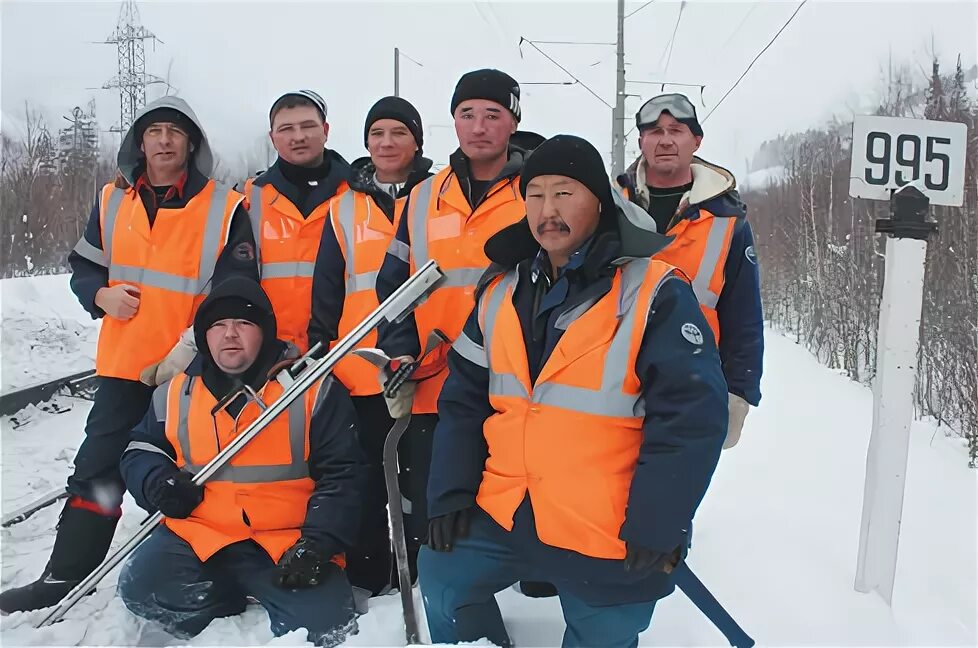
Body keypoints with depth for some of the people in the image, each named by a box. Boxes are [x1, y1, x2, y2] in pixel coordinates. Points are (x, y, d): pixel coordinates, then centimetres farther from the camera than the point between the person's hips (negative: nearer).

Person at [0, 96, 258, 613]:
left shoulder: (224, 208, -6)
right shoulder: (112, 201, 7)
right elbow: (83, 267, 16)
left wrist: (190, 347, -17)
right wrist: (102, 296, -6)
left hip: (195, 370, -3)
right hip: (123, 365, 4)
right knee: (97, 469, 9)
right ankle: (65, 576, 22)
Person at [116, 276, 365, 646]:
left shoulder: (314, 389, -2)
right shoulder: (176, 394, 9)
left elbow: (340, 475, -3)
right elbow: (141, 451, 21)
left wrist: (318, 543, -15)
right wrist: (157, 481, -3)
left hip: (289, 543, -3)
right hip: (199, 535, 3)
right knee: (141, 590, -23)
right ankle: (237, 605, 4)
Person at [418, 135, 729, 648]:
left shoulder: (654, 294, -14)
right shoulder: (501, 290, 4)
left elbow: (693, 416, -16)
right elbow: (463, 399, 8)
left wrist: (656, 525, -16)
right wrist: (452, 492, 1)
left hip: (609, 539, -4)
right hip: (502, 518, 5)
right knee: (442, 575, 14)